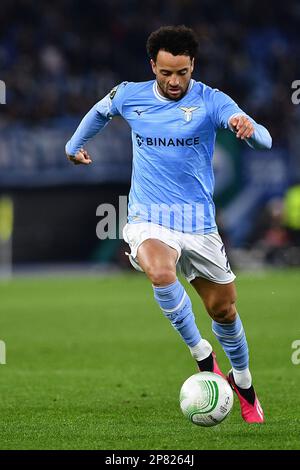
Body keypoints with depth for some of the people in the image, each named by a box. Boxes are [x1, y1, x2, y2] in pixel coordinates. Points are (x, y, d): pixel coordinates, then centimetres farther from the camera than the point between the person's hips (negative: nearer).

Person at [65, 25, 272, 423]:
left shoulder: (211, 101, -8)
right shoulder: (130, 96, 0)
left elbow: (263, 140, -21)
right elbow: (99, 111, 24)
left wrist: (249, 129, -45)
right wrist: (74, 145, 37)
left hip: (199, 222, 1)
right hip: (148, 218, 0)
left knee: (223, 309, 8)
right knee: (161, 273, -33)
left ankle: (242, 382, 35)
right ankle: (201, 354, -15)